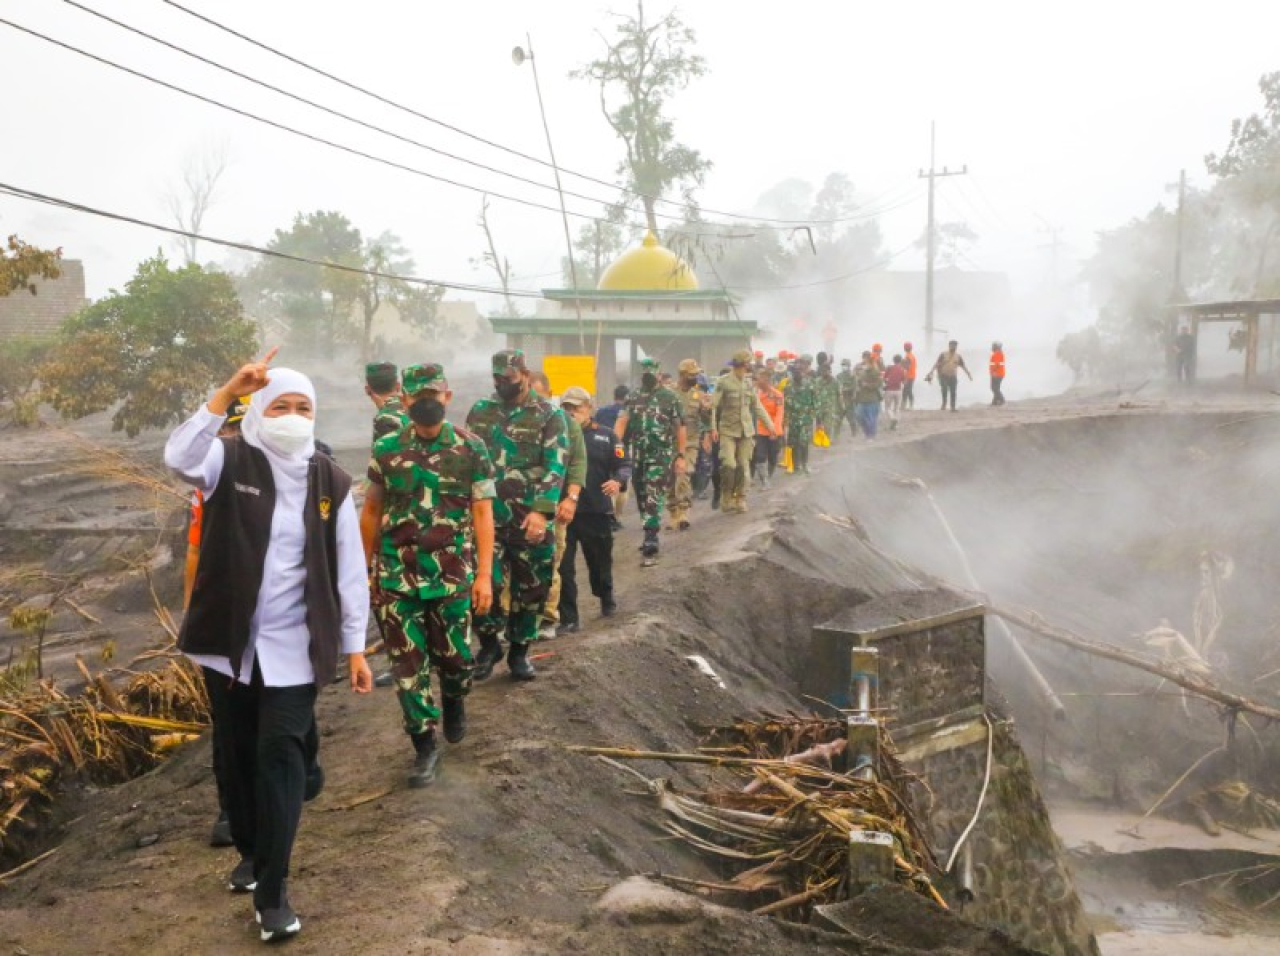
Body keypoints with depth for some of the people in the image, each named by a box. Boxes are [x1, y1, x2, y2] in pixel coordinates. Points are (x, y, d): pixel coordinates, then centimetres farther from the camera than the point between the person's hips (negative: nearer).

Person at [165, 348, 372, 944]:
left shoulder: (331, 482, 0)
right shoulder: (229, 463, -4)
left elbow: (350, 570, 2)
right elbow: (178, 457, -29)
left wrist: (354, 646, 0)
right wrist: (228, 392, -37)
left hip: (294, 645, -1)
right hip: (231, 640, 1)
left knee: (280, 755, -6)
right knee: (237, 752, 15)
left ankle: (272, 891, 0)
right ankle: (249, 850, 38)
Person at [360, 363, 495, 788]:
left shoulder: (471, 448, -2)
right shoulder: (386, 448, 3)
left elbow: (482, 514, -3)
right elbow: (372, 511, 10)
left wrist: (484, 574, -8)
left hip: (452, 575, -1)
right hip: (395, 576, 1)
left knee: (454, 656, 10)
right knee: (407, 664, 3)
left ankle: (454, 701, 43)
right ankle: (424, 746, 15)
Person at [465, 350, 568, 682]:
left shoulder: (548, 415, -3)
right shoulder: (479, 412, 8)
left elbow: (556, 466, -11)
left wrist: (542, 511, -21)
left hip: (531, 517, -1)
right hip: (488, 514, 2)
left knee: (529, 587, 7)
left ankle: (519, 652, 23)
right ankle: (489, 644, 15)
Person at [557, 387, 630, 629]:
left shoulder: (605, 435, 4)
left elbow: (624, 465, 4)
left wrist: (618, 481, -17)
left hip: (596, 510, 1)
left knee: (600, 560, 18)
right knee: (563, 566, -3)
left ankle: (606, 599, 44)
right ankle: (568, 617, 5)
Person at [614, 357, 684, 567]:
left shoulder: (670, 398, 0)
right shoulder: (632, 398, 8)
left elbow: (680, 429, 2)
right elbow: (621, 422, -3)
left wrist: (680, 456, -3)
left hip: (661, 456, -4)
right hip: (636, 457, 4)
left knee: (653, 502, -12)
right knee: (642, 501, 14)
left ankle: (650, 548, -14)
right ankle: (651, 537, 32)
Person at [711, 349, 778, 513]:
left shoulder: (749, 384, 9)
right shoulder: (723, 382, -7)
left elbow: (758, 406, 17)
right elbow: (713, 406, -7)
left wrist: (770, 425, 14)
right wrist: (713, 428, -13)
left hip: (746, 431, 5)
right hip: (727, 431, -5)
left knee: (743, 467, 5)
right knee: (729, 465, -15)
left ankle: (740, 499, 17)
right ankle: (727, 500, 2)